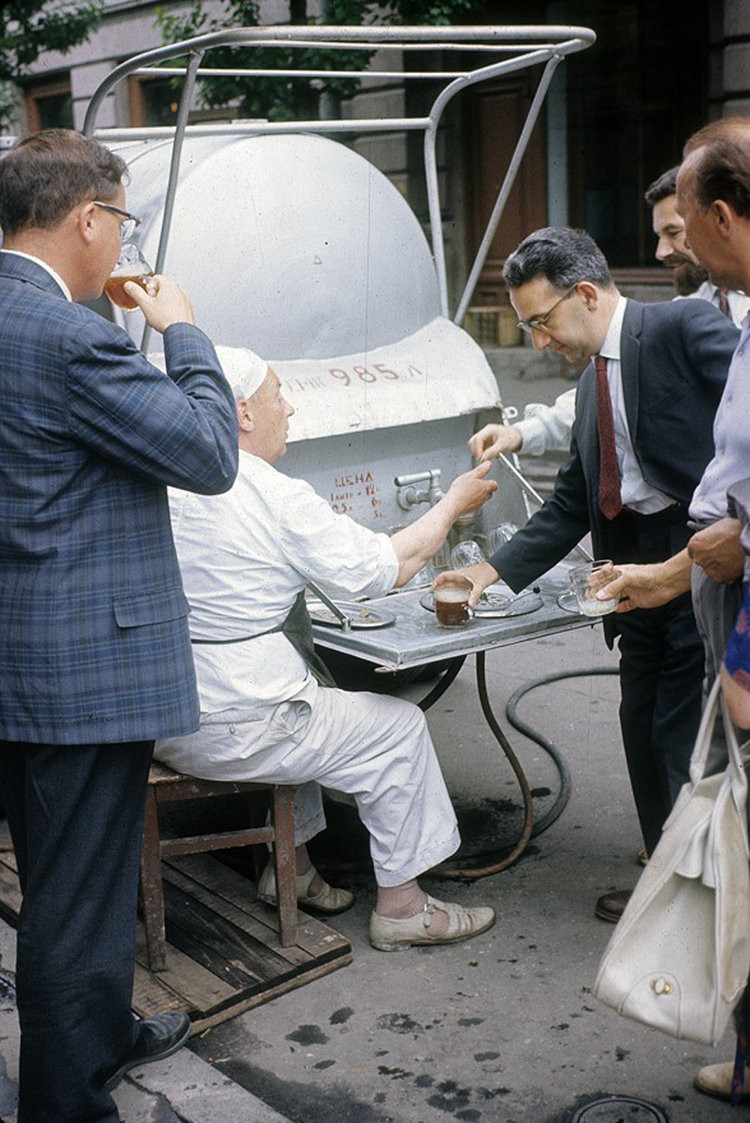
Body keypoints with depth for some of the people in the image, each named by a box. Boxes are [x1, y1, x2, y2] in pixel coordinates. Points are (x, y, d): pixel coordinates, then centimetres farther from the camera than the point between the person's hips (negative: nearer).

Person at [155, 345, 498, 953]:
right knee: (399, 727, 9)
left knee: (317, 698, 32)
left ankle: (291, 866, 36)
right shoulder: (276, 498, -19)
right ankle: (400, 905, 19)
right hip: (232, 729, -8)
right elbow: (382, 567, -12)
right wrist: (452, 504, 2)